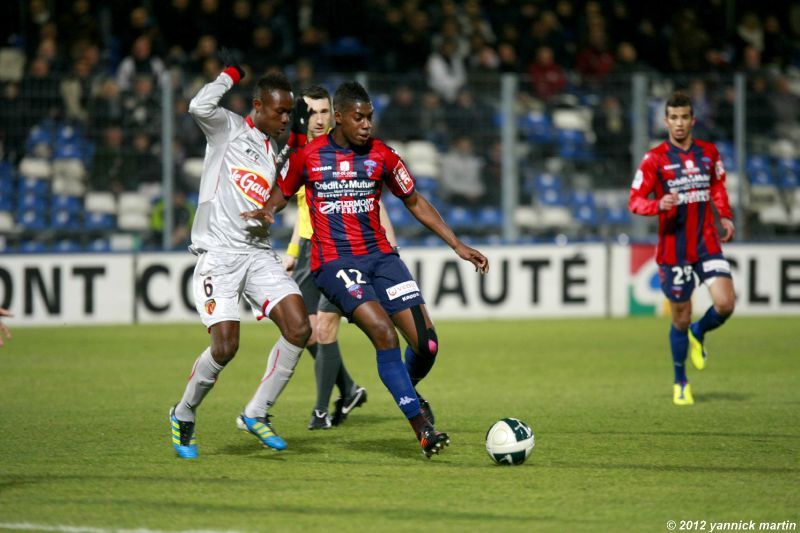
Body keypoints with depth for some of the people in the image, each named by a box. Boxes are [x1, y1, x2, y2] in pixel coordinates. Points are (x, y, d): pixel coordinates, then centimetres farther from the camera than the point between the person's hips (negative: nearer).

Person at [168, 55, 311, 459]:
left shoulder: (274, 152, 19)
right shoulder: (229, 127, 0)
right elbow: (200, 107, -22)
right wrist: (229, 76, -6)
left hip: (258, 252, 7)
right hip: (218, 252, -6)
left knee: (299, 327, -11)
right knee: (225, 347, -15)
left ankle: (256, 413, 3)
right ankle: (183, 416, 10)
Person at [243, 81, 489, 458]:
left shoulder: (381, 156, 5)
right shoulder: (308, 156, 1)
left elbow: (415, 203, 14)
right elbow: (283, 193, 19)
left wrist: (459, 246, 10)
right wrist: (267, 210, -5)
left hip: (380, 255, 3)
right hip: (334, 262, -3)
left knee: (426, 343, -8)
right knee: (383, 332, -25)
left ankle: (407, 389, 29)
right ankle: (423, 429, -21)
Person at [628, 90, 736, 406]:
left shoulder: (708, 153, 6)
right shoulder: (655, 159, -6)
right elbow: (634, 201, -7)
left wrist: (726, 217, 13)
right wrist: (659, 205, -26)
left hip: (707, 243, 3)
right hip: (673, 248, -3)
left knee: (725, 304, -14)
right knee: (681, 318, 3)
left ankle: (698, 334, 21)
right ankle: (680, 383, 24)